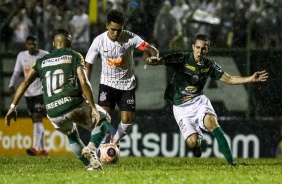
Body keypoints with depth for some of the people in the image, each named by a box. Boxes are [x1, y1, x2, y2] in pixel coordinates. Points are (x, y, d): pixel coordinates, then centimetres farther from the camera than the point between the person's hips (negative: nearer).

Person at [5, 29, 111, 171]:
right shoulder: (74, 56, 9)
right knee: (104, 120, 20)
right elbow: (83, 82, -5)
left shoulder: (42, 61, 21)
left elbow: (25, 83, 9)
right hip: (74, 104, -4)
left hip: (53, 114, 4)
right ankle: (91, 148, -8)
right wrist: (93, 108, -5)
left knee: (72, 137, 33)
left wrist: (13, 107, 8)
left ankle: (90, 165, 15)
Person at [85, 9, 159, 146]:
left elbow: (153, 51, -16)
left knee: (127, 120, -3)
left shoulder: (130, 38, -16)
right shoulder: (99, 41, -13)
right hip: (107, 83, 0)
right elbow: (88, 64, -3)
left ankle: (115, 140, 27)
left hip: (127, 84, 1)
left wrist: (153, 57, -40)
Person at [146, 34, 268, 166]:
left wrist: (251, 79, -3)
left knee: (211, 121, -31)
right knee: (192, 142, -16)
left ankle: (230, 161, -31)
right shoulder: (183, 58, -9)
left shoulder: (210, 66, 2)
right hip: (181, 107, -2)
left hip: (198, 101, 2)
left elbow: (229, 79, 8)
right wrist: (154, 61, -46)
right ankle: (197, 144, 27)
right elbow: (163, 61, -21)